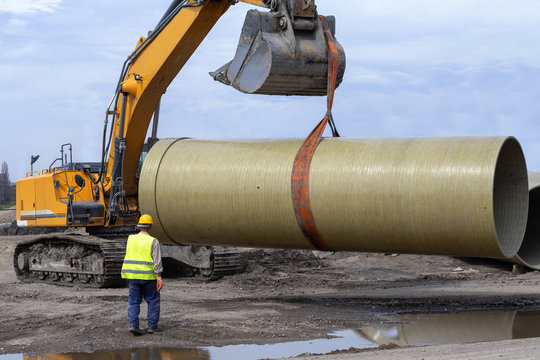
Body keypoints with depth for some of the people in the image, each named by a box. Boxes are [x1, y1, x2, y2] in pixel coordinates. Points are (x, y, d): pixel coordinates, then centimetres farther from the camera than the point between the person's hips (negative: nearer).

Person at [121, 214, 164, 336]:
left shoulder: (131, 239, 4)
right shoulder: (153, 242, -8)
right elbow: (157, 261, -13)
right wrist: (159, 278, -14)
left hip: (133, 275, 3)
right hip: (148, 276, -3)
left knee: (134, 301, 6)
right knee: (153, 300, 11)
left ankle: (133, 325, -8)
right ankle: (152, 326, 11)